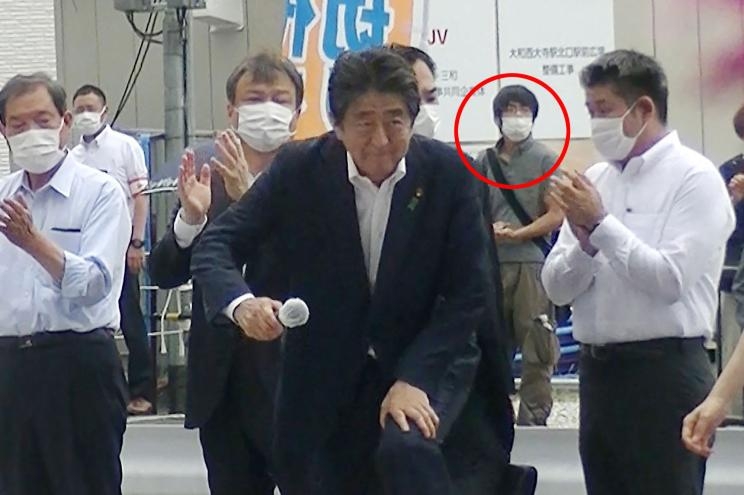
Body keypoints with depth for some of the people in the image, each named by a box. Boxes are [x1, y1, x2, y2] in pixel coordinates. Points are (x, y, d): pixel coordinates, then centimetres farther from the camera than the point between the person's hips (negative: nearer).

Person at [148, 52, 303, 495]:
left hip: (290, 375, -4)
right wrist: (190, 216, -16)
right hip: (221, 379, 4)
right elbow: (165, 274, 3)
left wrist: (252, 197, -29)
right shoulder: (205, 175, 6)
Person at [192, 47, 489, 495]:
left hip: (426, 360, -2)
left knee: (406, 448, -32)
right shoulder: (299, 169, -13)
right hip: (326, 376, 2)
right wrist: (242, 303, -34)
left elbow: (468, 292, -12)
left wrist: (414, 378, -23)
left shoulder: (449, 173, -14)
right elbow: (217, 244, -12)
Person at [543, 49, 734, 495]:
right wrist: (585, 242, -11)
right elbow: (558, 287, 8)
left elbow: (671, 279, -17)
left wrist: (602, 224, -15)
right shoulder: (595, 179, 11)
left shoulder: (694, 177, -6)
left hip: (665, 372, -6)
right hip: (598, 370, 6)